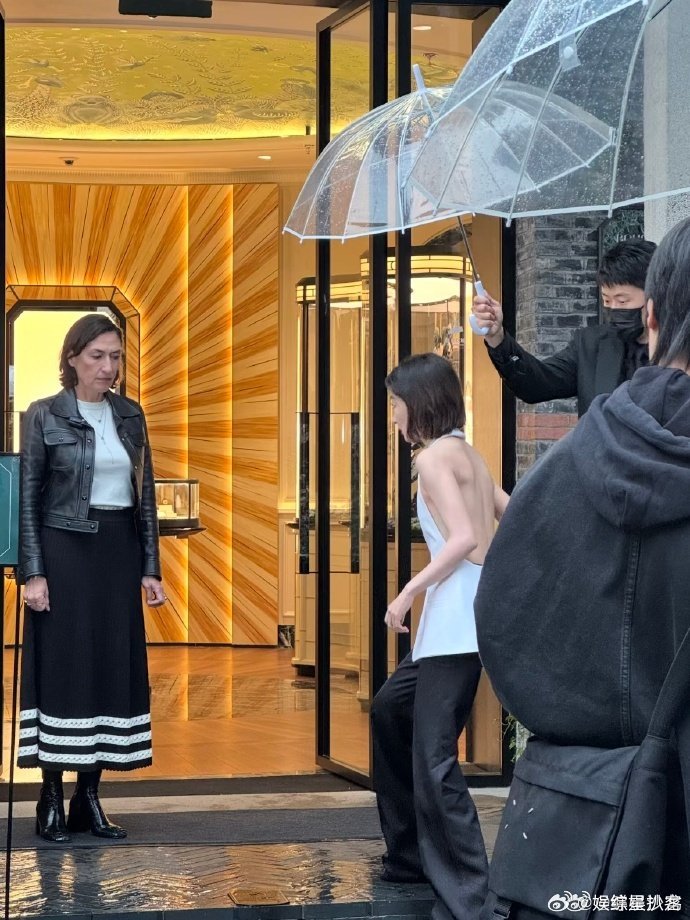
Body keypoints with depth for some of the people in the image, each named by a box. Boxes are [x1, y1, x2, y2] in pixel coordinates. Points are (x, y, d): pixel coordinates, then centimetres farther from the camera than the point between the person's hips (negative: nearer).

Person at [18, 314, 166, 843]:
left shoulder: (130, 416, 9)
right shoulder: (44, 416, -3)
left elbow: (145, 496, 12)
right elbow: (28, 500, -4)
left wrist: (150, 569, 6)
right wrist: (33, 573, -11)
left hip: (119, 554, 4)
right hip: (65, 553, -4)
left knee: (115, 669, 4)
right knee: (60, 669, -3)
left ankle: (90, 798, 12)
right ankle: (51, 802, 4)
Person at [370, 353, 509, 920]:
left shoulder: (434, 457, -10)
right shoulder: (468, 455, 16)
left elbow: (465, 538, -21)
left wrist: (408, 593, -16)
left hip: (459, 621, -10)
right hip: (454, 619, 10)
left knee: (433, 758, -12)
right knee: (390, 710, 24)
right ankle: (411, 853, 32)